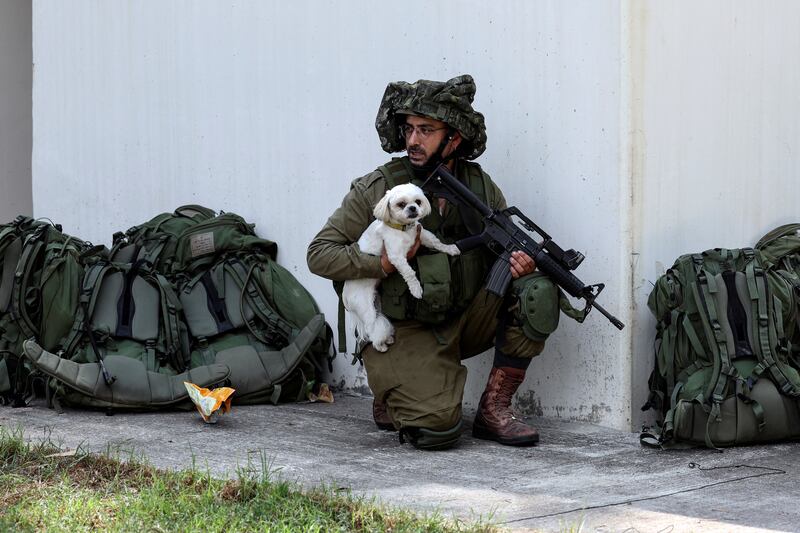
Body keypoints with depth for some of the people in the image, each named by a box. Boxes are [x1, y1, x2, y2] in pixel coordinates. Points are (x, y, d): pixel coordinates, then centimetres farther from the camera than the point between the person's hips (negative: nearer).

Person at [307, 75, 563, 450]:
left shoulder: (480, 187, 1)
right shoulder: (377, 189, -10)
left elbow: (508, 257, 10)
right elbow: (319, 254, -8)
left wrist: (521, 264, -16)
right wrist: (383, 264, -22)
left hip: (464, 319, 4)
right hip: (404, 333, -4)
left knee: (536, 293, -19)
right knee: (437, 429, -24)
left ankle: (493, 409, -7)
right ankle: (390, 396, 13)